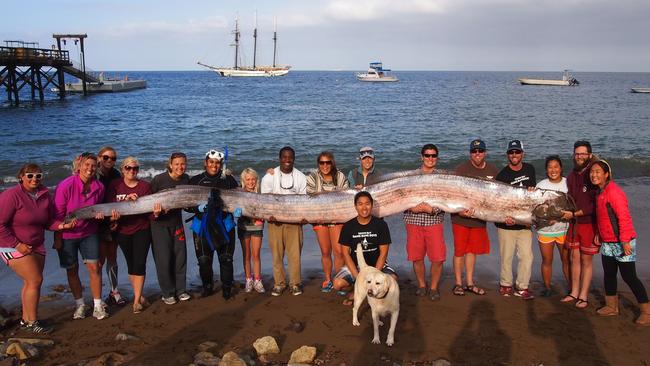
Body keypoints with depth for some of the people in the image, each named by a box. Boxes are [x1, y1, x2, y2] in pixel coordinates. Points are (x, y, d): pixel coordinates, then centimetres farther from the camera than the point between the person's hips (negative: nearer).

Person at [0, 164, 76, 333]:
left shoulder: (45, 195, 2)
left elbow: (48, 222, 8)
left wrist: (62, 225, -12)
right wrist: (17, 244, -19)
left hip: (36, 246, 7)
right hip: (15, 246, -7)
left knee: (31, 283, 11)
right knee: (35, 280, -10)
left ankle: (26, 320, 25)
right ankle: (32, 322, 1)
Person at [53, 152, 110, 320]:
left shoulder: (99, 187, -7)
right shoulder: (65, 185, -19)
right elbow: (58, 213, -12)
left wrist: (99, 213, -12)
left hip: (89, 233, 2)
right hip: (67, 235, -2)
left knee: (94, 267, -2)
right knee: (72, 270, 8)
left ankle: (98, 305, 8)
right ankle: (80, 304, 24)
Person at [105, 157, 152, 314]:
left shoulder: (145, 186, 0)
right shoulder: (115, 185, 0)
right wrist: (127, 199, -22)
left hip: (142, 230, -1)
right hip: (123, 231, 1)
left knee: (139, 264, -7)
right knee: (131, 264, 11)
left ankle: (137, 300, 0)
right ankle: (139, 296, 25)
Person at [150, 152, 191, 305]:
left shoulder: (185, 179, -3)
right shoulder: (159, 179, -17)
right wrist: (155, 212, -24)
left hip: (176, 221, 4)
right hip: (159, 223, -4)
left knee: (180, 256, 6)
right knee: (163, 259, -3)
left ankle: (181, 290, 20)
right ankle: (167, 293, 11)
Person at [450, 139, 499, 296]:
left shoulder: (493, 170, 4)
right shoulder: (461, 169, -10)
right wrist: (459, 210, -26)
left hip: (480, 218, 4)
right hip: (461, 217, -4)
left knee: (472, 251, 14)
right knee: (459, 251, 2)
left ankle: (470, 283, 24)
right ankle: (458, 284, 14)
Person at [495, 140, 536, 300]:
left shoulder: (529, 169, 8)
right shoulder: (502, 175, -6)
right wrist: (505, 216, -27)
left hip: (525, 223, 4)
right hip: (507, 224, -3)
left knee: (527, 256, 1)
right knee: (506, 257, 3)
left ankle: (522, 287, 13)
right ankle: (505, 285, 20)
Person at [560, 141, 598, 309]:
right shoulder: (571, 176, 9)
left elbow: (595, 205, -17)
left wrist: (574, 214, -16)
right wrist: (560, 215, 4)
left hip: (589, 223, -6)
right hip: (573, 223, 6)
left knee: (586, 260, 3)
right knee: (574, 258, 11)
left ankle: (583, 296, 11)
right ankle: (574, 292, 22)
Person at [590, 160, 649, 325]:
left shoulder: (613, 191, -19)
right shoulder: (600, 192, 10)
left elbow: (624, 216, -23)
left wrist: (625, 241, -24)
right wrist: (599, 233, 14)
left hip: (622, 243, -9)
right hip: (608, 243, 9)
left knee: (629, 276, -3)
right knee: (609, 274, 14)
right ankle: (611, 307, 27)